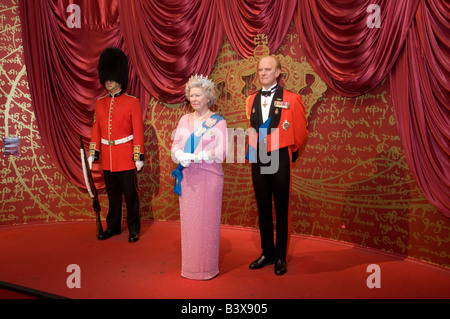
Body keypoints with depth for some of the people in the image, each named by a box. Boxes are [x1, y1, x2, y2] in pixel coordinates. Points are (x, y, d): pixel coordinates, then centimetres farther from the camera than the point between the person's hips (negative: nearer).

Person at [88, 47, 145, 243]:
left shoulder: (132, 102, -5)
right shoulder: (100, 103, 8)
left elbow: (138, 131, -6)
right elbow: (96, 131, 12)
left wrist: (139, 157, -9)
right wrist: (92, 154, 8)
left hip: (126, 157, -4)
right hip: (107, 157, 4)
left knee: (130, 194, 4)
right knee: (112, 194, 14)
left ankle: (133, 228, 18)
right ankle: (113, 226, 28)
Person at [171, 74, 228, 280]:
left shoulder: (218, 121, 0)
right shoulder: (184, 119, 13)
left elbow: (222, 150, -9)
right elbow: (175, 146, 9)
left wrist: (199, 155, -21)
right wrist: (180, 156, -13)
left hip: (209, 176, -4)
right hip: (187, 177, 4)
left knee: (208, 221, 2)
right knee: (188, 221, 7)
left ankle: (208, 268, 15)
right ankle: (190, 267, 20)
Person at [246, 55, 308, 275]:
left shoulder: (291, 99, -6)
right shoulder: (252, 100, 8)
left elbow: (301, 132, 4)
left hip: (280, 159, -4)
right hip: (258, 160, 5)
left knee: (282, 210, 5)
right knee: (263, 209, 12)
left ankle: (281, 257, 19)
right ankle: (267, 253, 26)